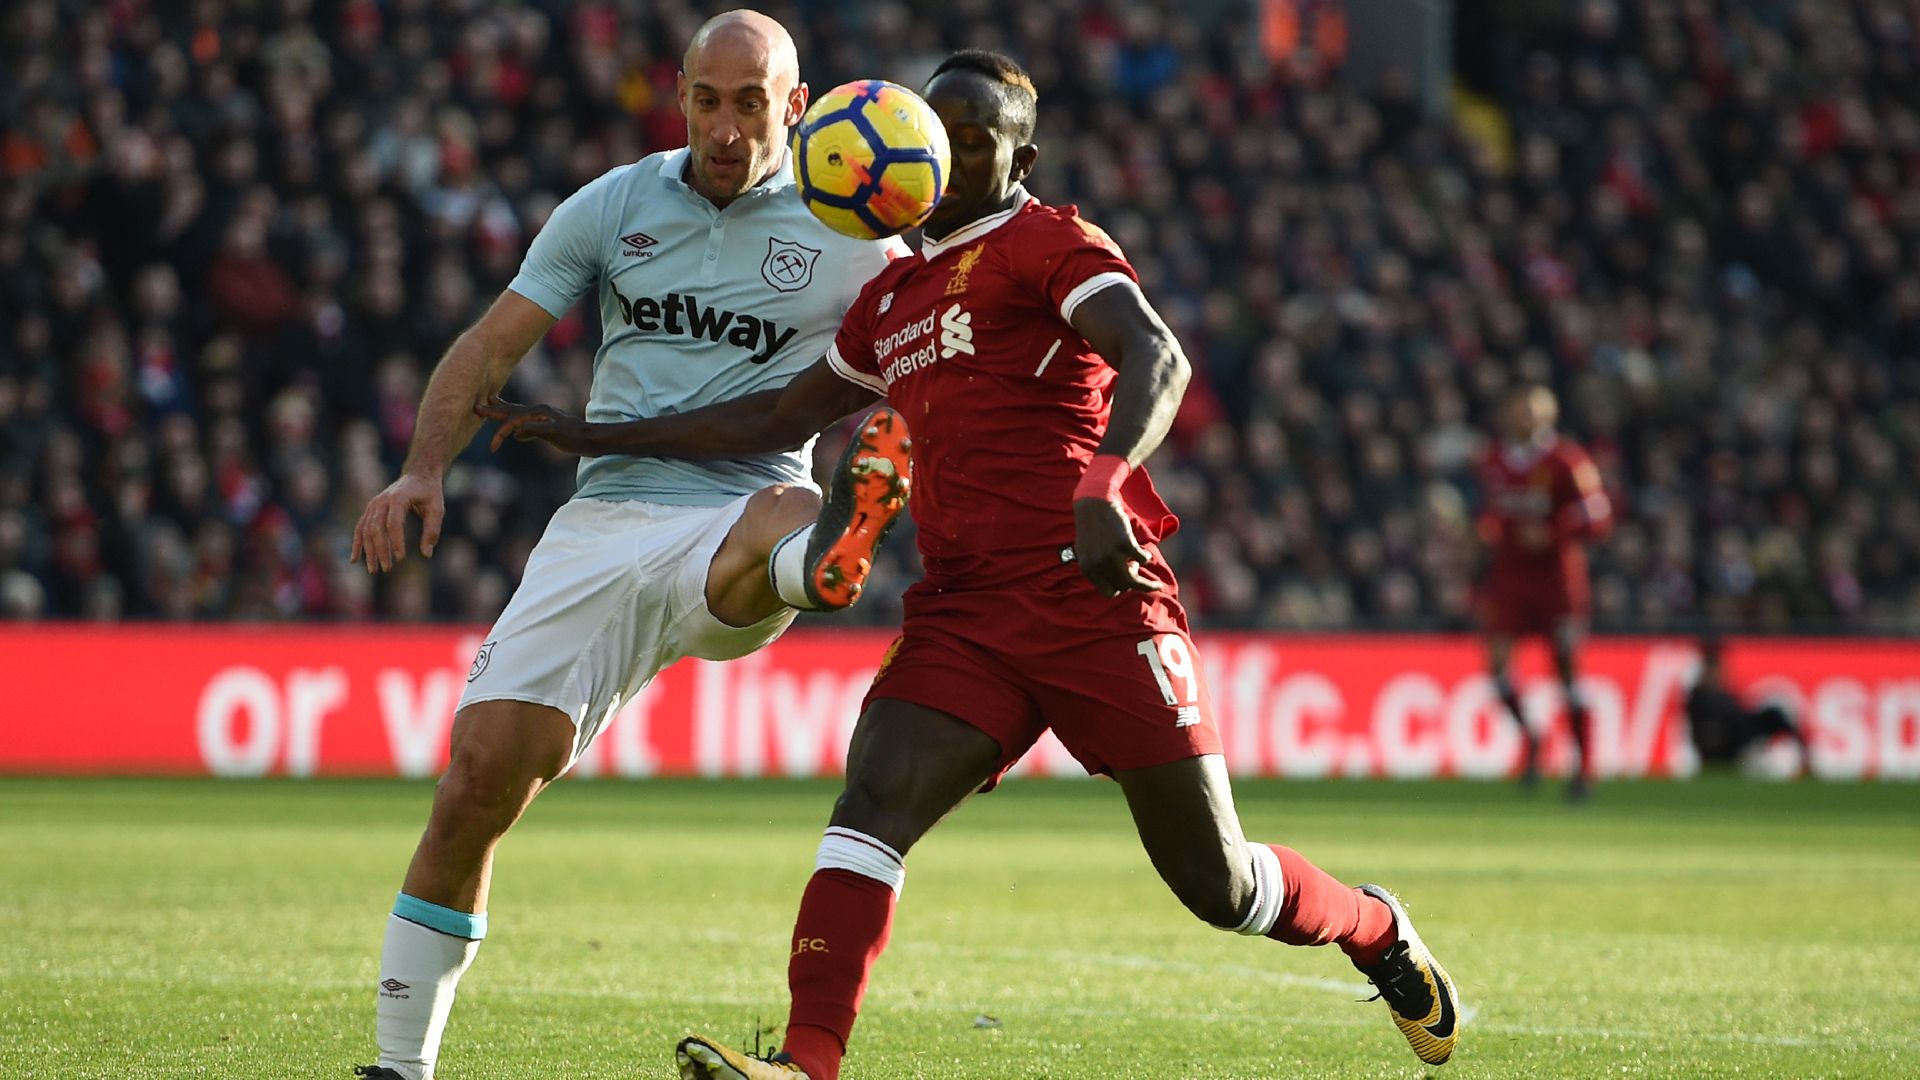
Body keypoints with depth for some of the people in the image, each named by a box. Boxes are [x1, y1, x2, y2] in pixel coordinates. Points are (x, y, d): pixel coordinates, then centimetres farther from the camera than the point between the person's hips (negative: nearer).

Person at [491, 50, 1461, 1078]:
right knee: (872, 806, -18)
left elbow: (1156, 358, -18)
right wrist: (606, 439, 28)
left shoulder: (1049, 244, -1)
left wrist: (1104, 483, -37)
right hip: (965, 615, 6)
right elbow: (779, 416, 32)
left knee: (1217, 884, 0)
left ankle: (1375, 931, 29)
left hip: (1095, 594, -6)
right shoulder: (892, 298, 22)